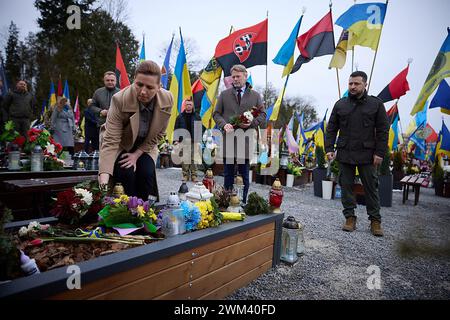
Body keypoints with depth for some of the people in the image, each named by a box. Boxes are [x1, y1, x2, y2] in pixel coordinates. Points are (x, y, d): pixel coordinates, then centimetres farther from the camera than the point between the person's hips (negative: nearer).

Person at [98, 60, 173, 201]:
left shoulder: (167, 100, -23)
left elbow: (158, 134, -9)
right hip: (120, 145, -2)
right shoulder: (120, 100, -33)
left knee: (147, 173, -21)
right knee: (126, 173, -25)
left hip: (145, 146, 2)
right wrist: (103, 181, -46)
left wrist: (137, 154, -17)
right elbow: (110, 141, -36)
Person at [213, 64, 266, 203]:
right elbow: (216, 114, 9)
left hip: (246, 141, 0)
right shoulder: (224, 94, 10)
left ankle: (243, 202, 17)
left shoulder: (255, 95, 9)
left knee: (244, 175, 6)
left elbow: (263, 114, 8)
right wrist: (224, 125, -11)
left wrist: (251, 123, -11)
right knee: (228, 174, 8)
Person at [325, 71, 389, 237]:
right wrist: (329, 148, -1)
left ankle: (375, 220, 18)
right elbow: (331, 129, 8)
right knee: (346, 187, 6)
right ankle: (350, 217, 18)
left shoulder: (376, 104, 3)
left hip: (367, 155, -2)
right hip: (344, 154, 2)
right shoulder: (340, 104, 8)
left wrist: (379, 153, -7)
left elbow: (383, 130, 0)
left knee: (371, 188, 5)